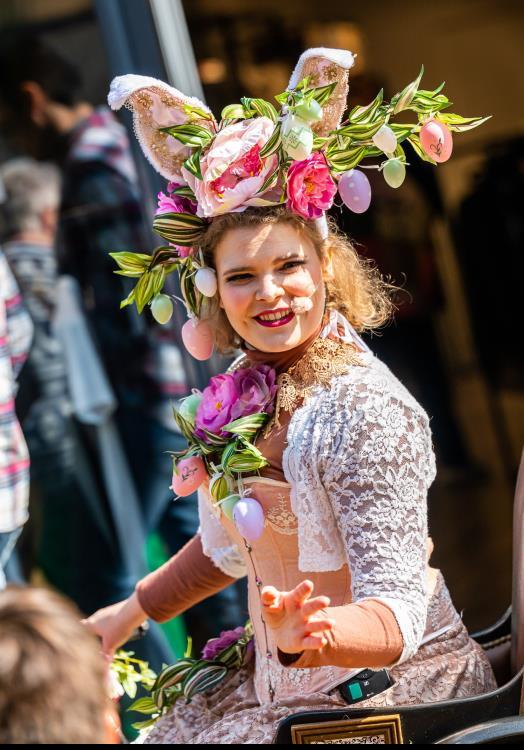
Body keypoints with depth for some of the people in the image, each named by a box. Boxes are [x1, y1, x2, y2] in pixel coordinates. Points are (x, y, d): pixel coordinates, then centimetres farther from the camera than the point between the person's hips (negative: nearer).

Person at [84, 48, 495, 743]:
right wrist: (129, 614, 20)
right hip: (285, 684, 7)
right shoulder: (247, 385, 0)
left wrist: (311, 636, -47)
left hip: (393, 685, -7)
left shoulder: (364, 407, -24)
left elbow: (397, 616, -28)